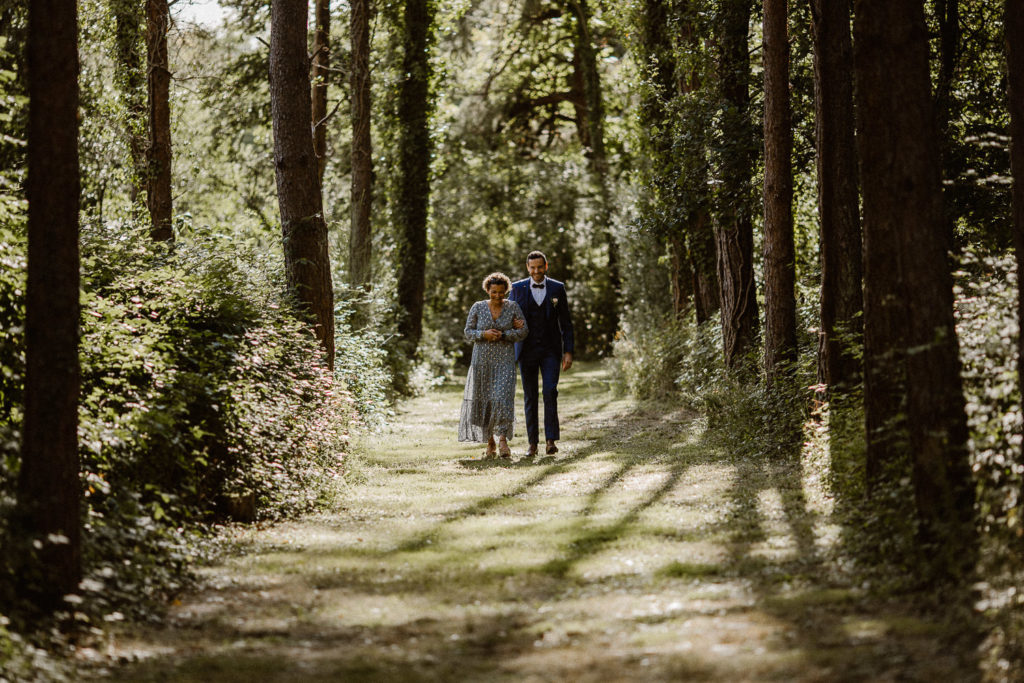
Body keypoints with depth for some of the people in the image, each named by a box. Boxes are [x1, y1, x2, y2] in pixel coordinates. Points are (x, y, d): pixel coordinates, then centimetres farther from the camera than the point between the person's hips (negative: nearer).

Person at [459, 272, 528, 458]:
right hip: (482, 361, 2)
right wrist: (484, 334, -16)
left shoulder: (512, 307, 0)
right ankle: (489, 441, 20)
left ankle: (503, 440, -20)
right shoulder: (477, 308, 2)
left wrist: (502, 335, -12)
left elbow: (524, 331, -3)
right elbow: (468, 333, 3)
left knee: (502, 398, -17)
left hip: (505, 360, -2)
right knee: (483, 400, 6)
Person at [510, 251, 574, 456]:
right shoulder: (518, 289, 4)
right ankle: (532, 443, 8)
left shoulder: (557, 288, 4)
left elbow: (566, 322, 6)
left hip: (550, 351, -1)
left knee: (550, 392, -15)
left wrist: (568, 352, -1)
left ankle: (551, 440, -14)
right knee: (530, 397, 3)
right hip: (527, 351, 1)